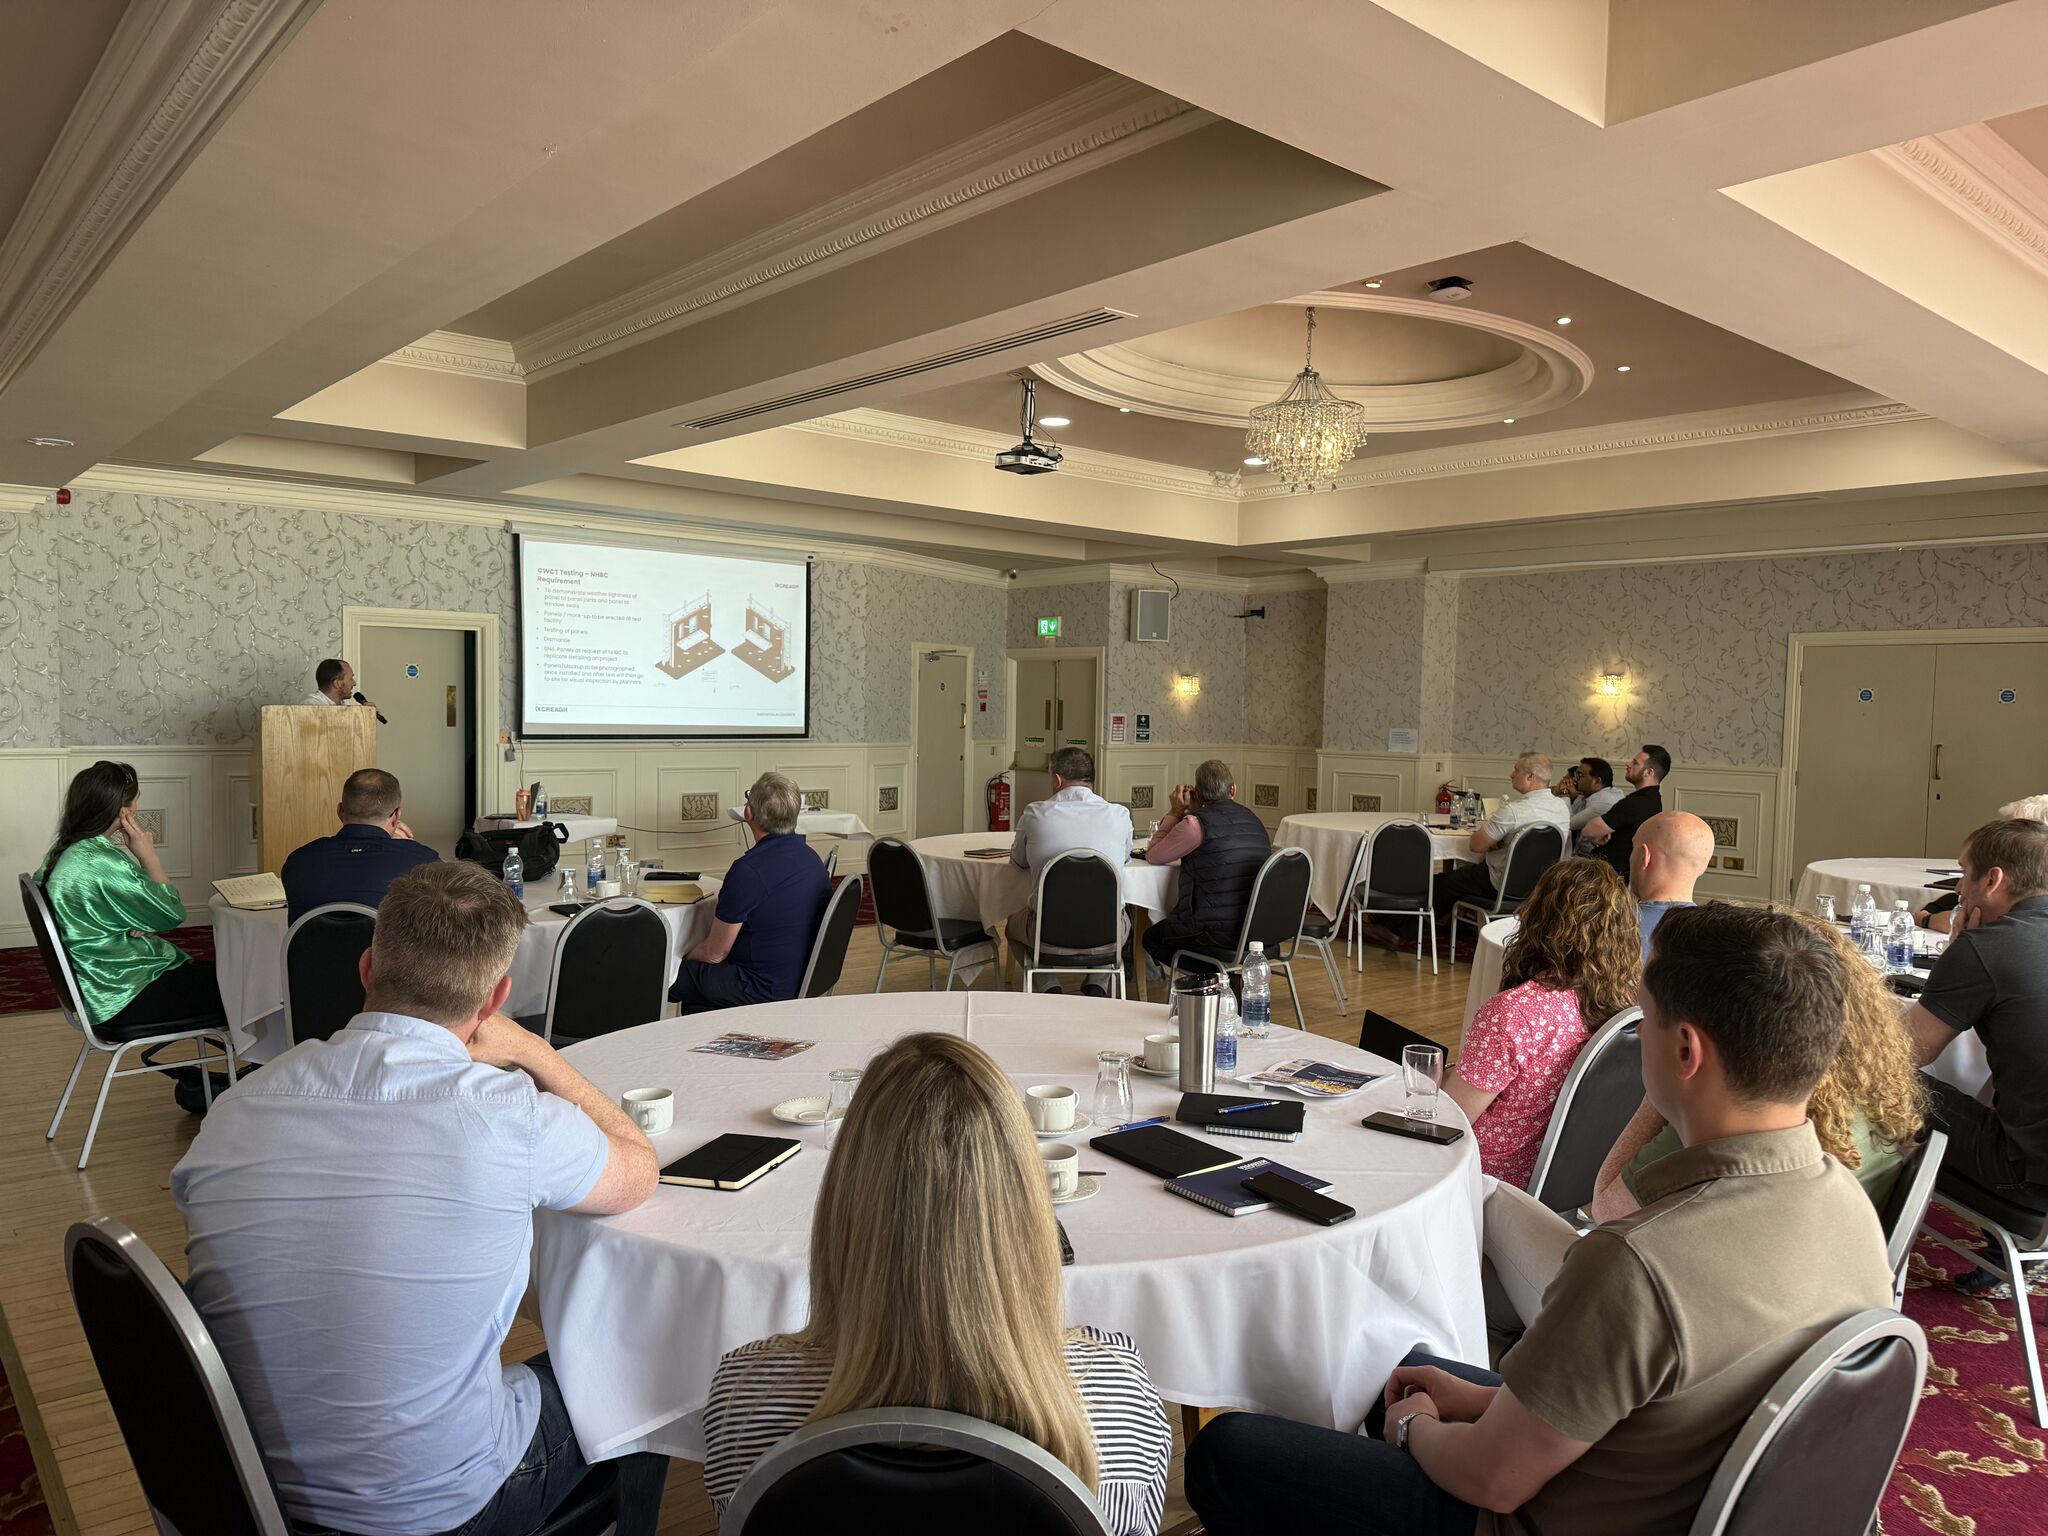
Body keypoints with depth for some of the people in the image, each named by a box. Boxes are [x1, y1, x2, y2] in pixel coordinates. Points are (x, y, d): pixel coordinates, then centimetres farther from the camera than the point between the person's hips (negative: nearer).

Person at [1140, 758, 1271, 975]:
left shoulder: (1197, 823, -14)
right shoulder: (1255, 822, 10)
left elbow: (1152, 855, 0)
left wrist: (1176, 812, 6)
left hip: (1218, 933, -8)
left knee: (1151, 937, 19)